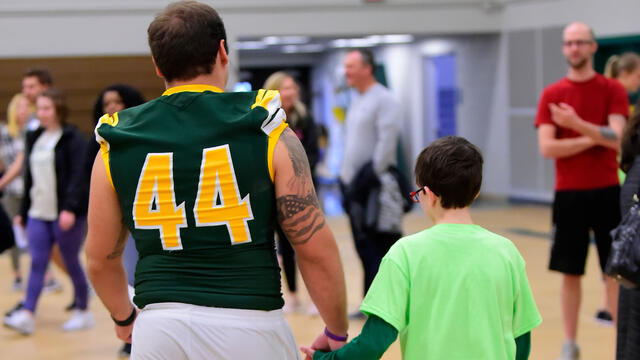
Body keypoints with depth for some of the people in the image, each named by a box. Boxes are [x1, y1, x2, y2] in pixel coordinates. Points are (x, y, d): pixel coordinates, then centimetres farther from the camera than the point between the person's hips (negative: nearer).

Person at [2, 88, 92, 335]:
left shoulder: (72, 139, -7)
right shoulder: (34, 138, 14)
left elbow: (78, 175, -16)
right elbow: (30, 177, 18)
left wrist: (70, 208, -26)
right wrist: (23, 211, 18)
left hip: (65, 214, -6)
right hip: (39, 213, 6)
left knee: (71, 263, 4)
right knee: (37, 263, -3)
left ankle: (83, 312, 18)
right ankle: (27, 315, -9)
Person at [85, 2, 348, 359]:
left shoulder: (115, 146, 4)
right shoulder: (268, 132, -4)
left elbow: (101, 259, 14)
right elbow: (316, 250, -4)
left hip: (159, 329, 2)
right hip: (251, 327, -2)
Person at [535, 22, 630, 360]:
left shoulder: (612, 90, 1)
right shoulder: (552, 94, 4)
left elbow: (617, 139, -12)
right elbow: (547, 147, -6)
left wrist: (576, 123, -23)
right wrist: (595, 138, -10)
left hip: (607, 192, -1)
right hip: (569, 194, 1)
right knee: (570, 272, 6)